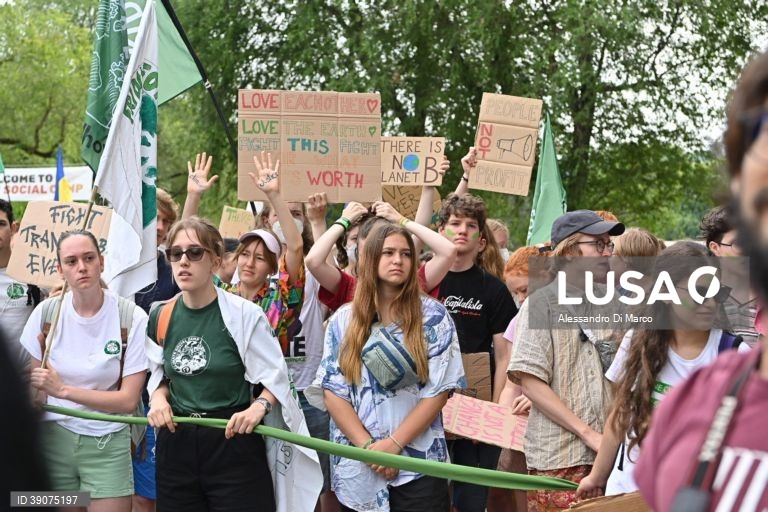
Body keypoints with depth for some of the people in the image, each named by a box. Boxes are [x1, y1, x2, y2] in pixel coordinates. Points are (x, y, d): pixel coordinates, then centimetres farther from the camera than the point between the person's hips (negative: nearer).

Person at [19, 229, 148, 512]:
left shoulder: (132, 317, -10)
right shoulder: (46, 313, -3)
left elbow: (128, 400, -11)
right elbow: (32, 390, 8)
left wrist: (63, 390, -18)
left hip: (107, 445, -2)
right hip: (53, 438, 2)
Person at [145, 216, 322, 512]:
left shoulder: (244, 314, -9)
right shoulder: (160, 317, 6)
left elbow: (275, 378, -6)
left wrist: (258, 407, -24)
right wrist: (158, 399, -1)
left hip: (234, 442, -5)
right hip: (176, 444, 5)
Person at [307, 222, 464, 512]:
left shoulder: (433, 316, 1)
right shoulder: (344, 319, 5)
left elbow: (440, 389, -4)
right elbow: (332, 390, 1)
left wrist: (394, 444, -12)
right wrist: (369, 447, -11)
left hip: (418, 466, -1)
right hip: (357, 467, 2)